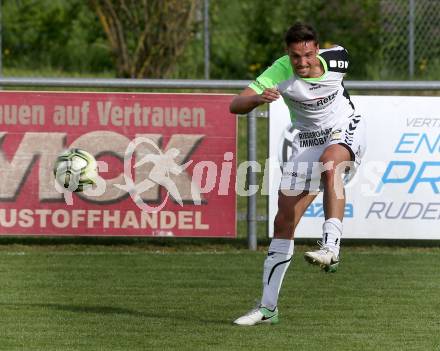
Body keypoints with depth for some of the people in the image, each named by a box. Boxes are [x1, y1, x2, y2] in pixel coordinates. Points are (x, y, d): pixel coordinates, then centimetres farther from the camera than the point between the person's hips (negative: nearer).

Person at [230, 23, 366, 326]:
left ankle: (331, 246, -46)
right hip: (307, 141, 1)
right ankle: (268, 307, 5)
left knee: (329, 161, -39)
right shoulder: (279, 73, -23)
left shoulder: (336, 59, -18)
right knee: (284, 223, -2)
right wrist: (258, 98, -50)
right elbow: (235, 106, -30)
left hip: (346, 131, -1)